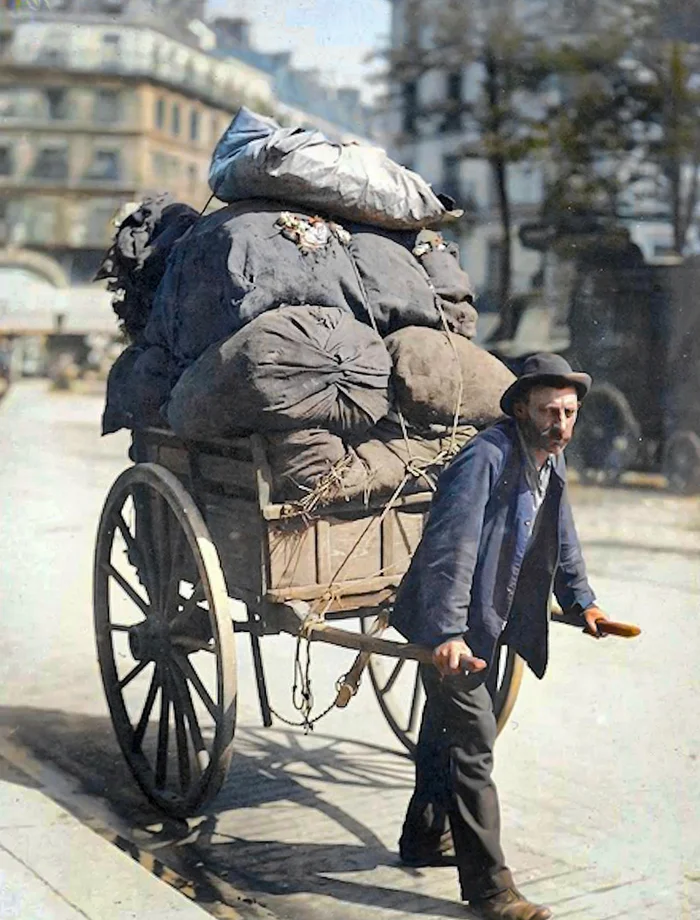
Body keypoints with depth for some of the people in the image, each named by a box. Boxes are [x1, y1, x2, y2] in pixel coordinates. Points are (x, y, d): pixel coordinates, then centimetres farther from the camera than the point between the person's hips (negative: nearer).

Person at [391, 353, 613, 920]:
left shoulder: (551, 460, 5)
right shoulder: (486, 457, -24)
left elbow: (562, 541, 20)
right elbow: (450, 548, -32)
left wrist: (582, 601, 12)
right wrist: (448, 633, -39)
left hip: (490, 621, 9)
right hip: (450, 625, -9)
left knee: (448, 727, 22)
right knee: (473, 744, -7)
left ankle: (424, 840, 40)